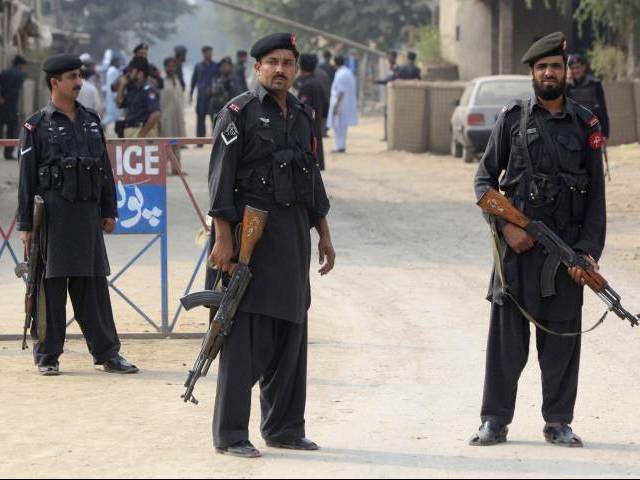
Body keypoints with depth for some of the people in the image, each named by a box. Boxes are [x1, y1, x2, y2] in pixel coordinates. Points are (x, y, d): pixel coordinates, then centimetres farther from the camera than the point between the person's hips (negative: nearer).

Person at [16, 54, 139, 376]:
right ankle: (47, 356, 7)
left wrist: (109, 210, 12)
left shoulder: (91, 121, 13)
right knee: (51, 287, 0)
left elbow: (105, 169, 17)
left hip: (88, 215, 5)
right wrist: (25, 225, -6)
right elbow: (26, 178, -3)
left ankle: (108, 354, 10)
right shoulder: (37, 126, -2)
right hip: (53, 215, -5)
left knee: (93, 284, 7)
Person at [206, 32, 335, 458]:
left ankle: (284, 427, 20)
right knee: (245, 337, -7)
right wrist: (223, 239, -17)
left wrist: (324, 236, 17)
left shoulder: (304, 116, 14)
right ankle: (230, 434, -3)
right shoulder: (239, 114, -6)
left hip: (294, 238, 7)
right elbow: (221, 179, -10)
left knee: (290, 334, 11)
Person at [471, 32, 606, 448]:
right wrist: (505, 226, -9)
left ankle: (558, 422, 13)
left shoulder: (586, 124, 6)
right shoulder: (512, 118, 4)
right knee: (507, 333, 1)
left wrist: (589, 250, -5)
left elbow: (597, 195, 5)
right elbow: (485, 179, 5)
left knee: (562, 335, 3)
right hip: (517, 243, -1)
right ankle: (495, 421, 8)